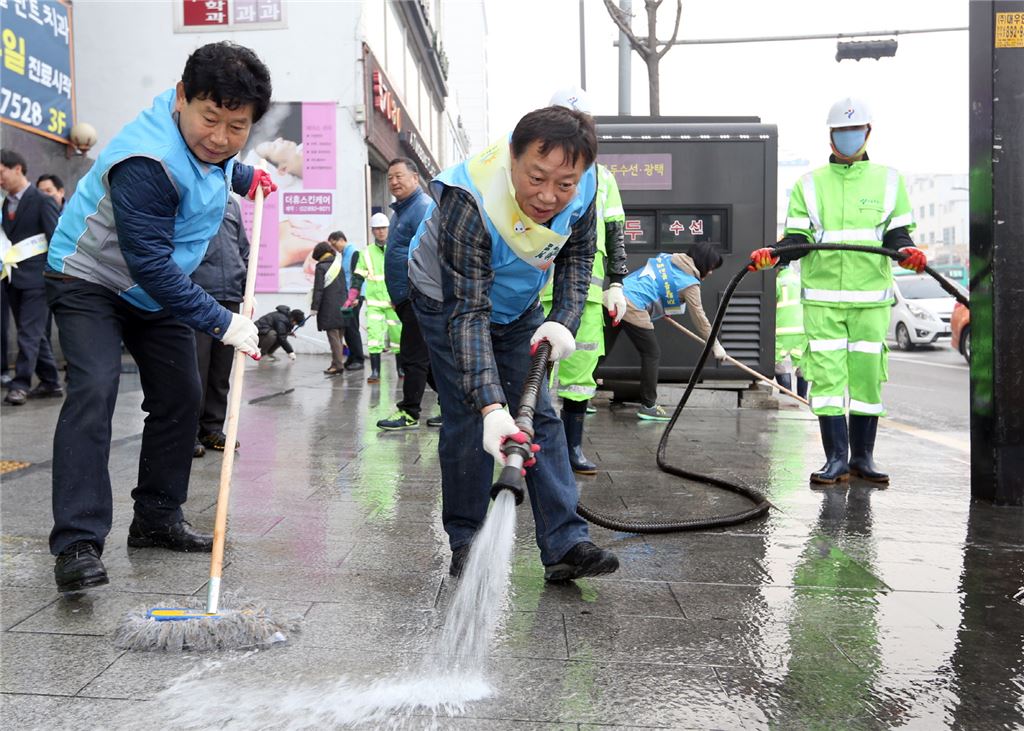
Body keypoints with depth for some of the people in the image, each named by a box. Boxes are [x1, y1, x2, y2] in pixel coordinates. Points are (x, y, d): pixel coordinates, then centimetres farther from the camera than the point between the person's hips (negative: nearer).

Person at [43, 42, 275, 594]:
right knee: (93, 390, -24)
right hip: (89, 282, -8)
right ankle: (77, 543, -22)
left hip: (157, 289, 8)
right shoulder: (147, 160, -33)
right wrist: (221, 322, -33)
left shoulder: (214, 142, -6)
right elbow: (149, 265, -34)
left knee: (180, 397, 7)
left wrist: (243, 178, 9)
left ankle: (156, 519, 19)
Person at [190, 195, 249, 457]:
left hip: (231, 298, 6)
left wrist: (247, 289, 14)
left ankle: (212, 429, 20)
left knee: (221, 371, 10)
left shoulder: (231, 202, 18)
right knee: (195, 369, -5)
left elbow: (244, 249, 22)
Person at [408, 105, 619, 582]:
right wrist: (491, 405, -48)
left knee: (540, 415, -3)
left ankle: (565, 544, -3)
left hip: (519, 306, 5)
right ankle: (466, 546, 5)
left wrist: (564, 320, -20)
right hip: (448, 300, -4)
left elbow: (577, 256, -3)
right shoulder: (468, 202, -39)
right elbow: (467, 312, -40)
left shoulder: (582, 188, -23)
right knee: (469, 421, -11)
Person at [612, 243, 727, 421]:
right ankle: (648, 406, 11)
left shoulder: (667, 258, 20)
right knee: (652, 354, 6)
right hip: (632, 309, -8)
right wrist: (715, 345, 16)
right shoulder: (690, 284, 1)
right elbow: (699, 318, 5)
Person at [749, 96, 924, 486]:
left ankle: (862, 457, 14)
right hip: (822, 297, 0)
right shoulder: (809, 184, 11)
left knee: (867, 373, 3)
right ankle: (836, 458, 0)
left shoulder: (888, 181, 12)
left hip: (871, 298, 1)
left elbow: (896, 233, 6)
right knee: (826, 375, -6)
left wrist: (907, 251, -16)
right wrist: (773, 254, -16)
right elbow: (798, 237, 4)